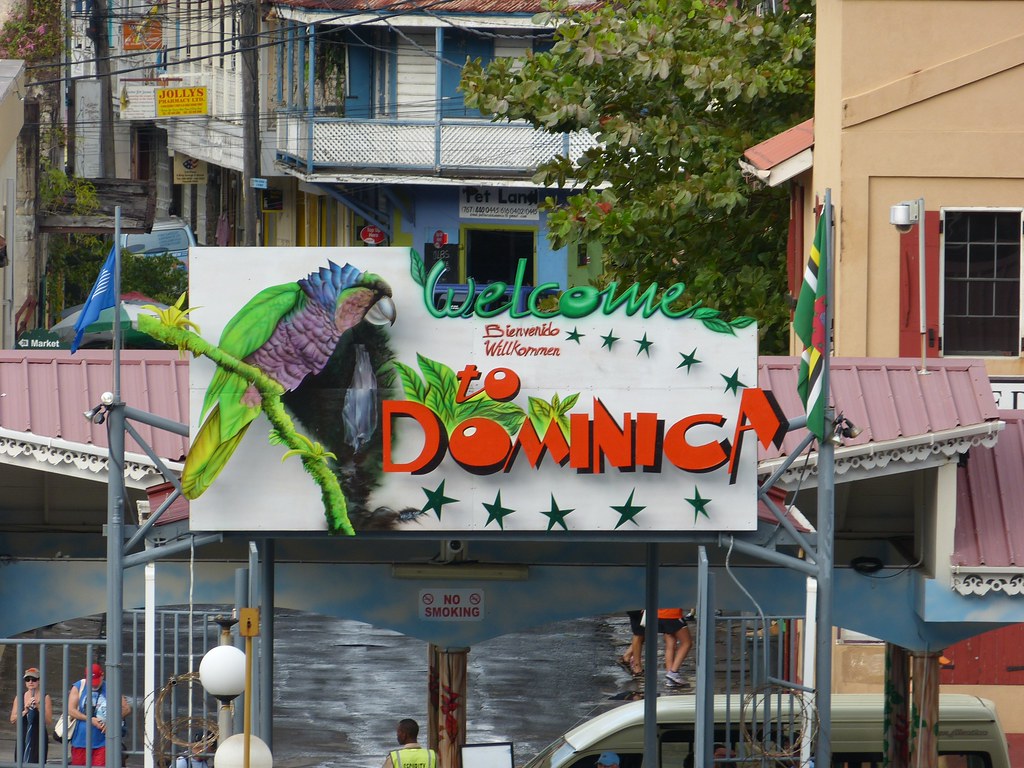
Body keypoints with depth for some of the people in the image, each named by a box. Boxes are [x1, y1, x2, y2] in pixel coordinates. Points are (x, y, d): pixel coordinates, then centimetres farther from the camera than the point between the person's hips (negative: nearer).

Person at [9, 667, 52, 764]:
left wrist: (38, 707, -16)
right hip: (22, 737, 3)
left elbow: (49, 721, -4)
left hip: (38, 738, -3)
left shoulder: (45, 698, 0)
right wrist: (25, 711, -12)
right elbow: (13, 719, 4)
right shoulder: (19, 697, 9)